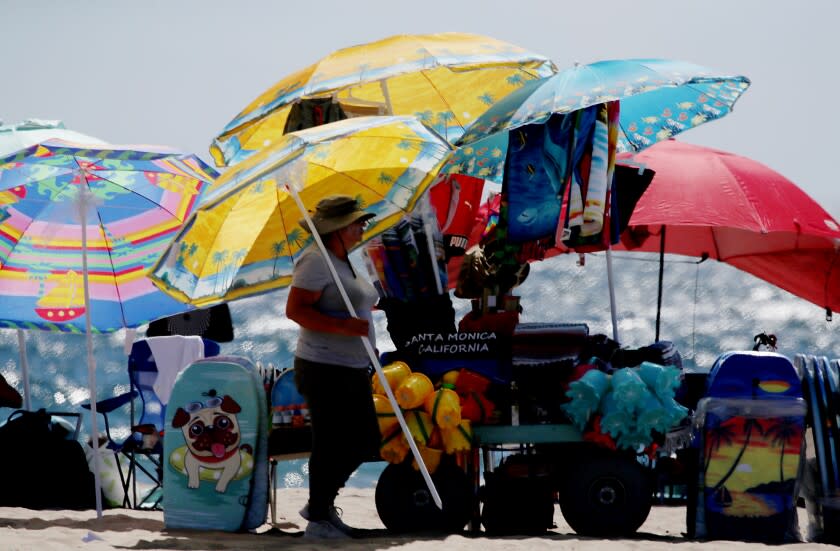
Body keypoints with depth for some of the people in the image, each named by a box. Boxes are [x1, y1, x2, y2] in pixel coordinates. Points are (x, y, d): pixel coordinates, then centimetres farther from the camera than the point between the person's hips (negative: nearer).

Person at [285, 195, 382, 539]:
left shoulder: (345, 263, 16)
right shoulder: (316, 261, -13)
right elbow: (295, 310, -21)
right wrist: (345, 326, -28)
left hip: (352, 369, 10)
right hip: (325, 369, -10)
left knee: (364, 442, 12)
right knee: (331, 444, -5)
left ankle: (322, 504, 24)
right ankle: (318, 519, 5)